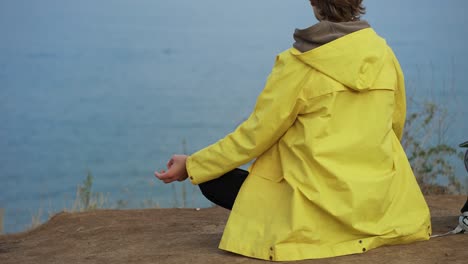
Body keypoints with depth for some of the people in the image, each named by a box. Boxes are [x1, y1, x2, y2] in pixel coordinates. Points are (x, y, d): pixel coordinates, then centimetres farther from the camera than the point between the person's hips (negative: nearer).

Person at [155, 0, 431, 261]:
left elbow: (256, 135, -7)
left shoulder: (297, 63, -11)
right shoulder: (384, 53, 2)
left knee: (212, 179, 6)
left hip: (322, 206, -7)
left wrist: (192, 166, 4)